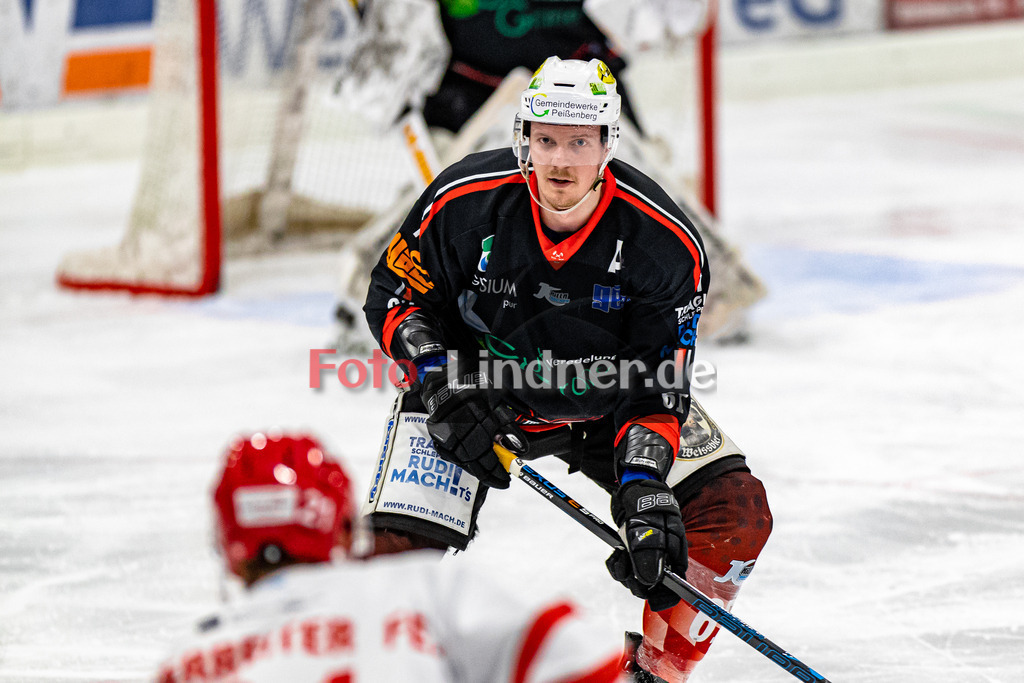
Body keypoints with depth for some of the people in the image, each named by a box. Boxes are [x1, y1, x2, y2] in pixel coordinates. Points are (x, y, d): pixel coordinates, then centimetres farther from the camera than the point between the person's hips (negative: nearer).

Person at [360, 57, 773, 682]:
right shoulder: (465, 202, -21)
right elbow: (394, 297, -6)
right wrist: (445, 388, -22)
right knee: (402, 543, -24)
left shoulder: (665, 241, -22)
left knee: (735, 514, -16)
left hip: (606, 403, 1)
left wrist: (644, 482, -33)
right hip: (476, 388, -1)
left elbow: (657, 382, -17)